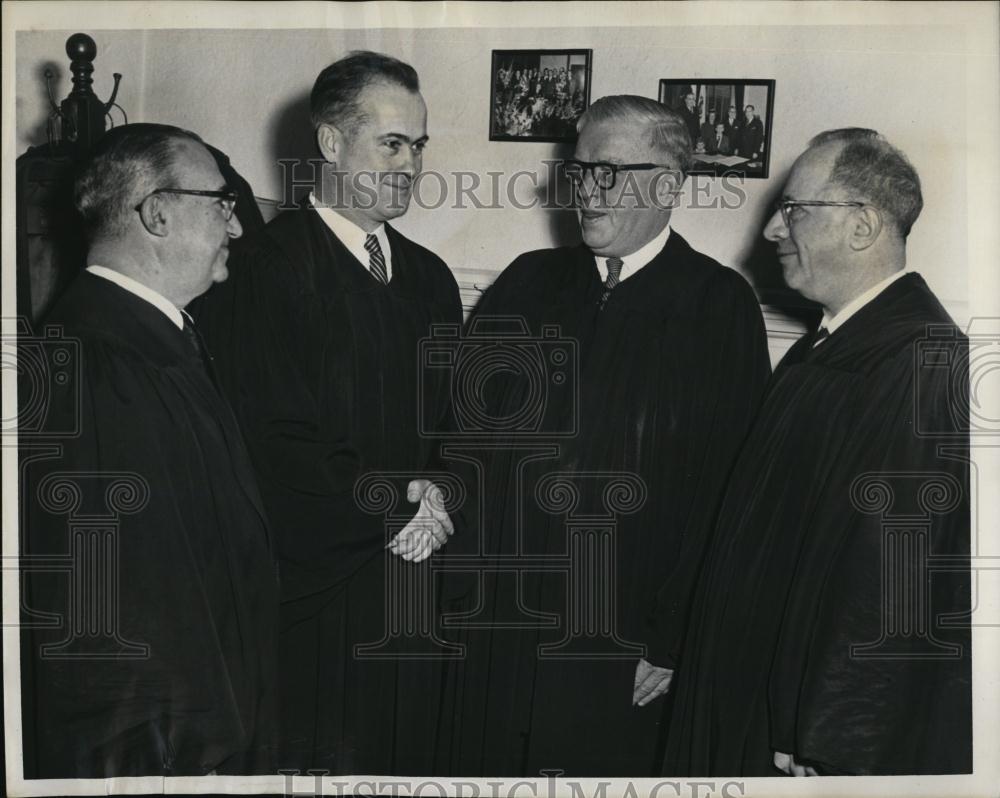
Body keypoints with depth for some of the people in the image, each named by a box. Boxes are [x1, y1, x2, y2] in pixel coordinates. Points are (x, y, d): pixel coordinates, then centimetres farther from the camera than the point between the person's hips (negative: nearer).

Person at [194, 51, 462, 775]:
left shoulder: (431, 277, 13)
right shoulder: (260, 269, -10)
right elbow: (278, 445, -16)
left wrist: (442, 494, -5)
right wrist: (400, 504, -10)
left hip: (417, 586, 6)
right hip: (313, 599, -6)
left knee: (409, 757, 13)